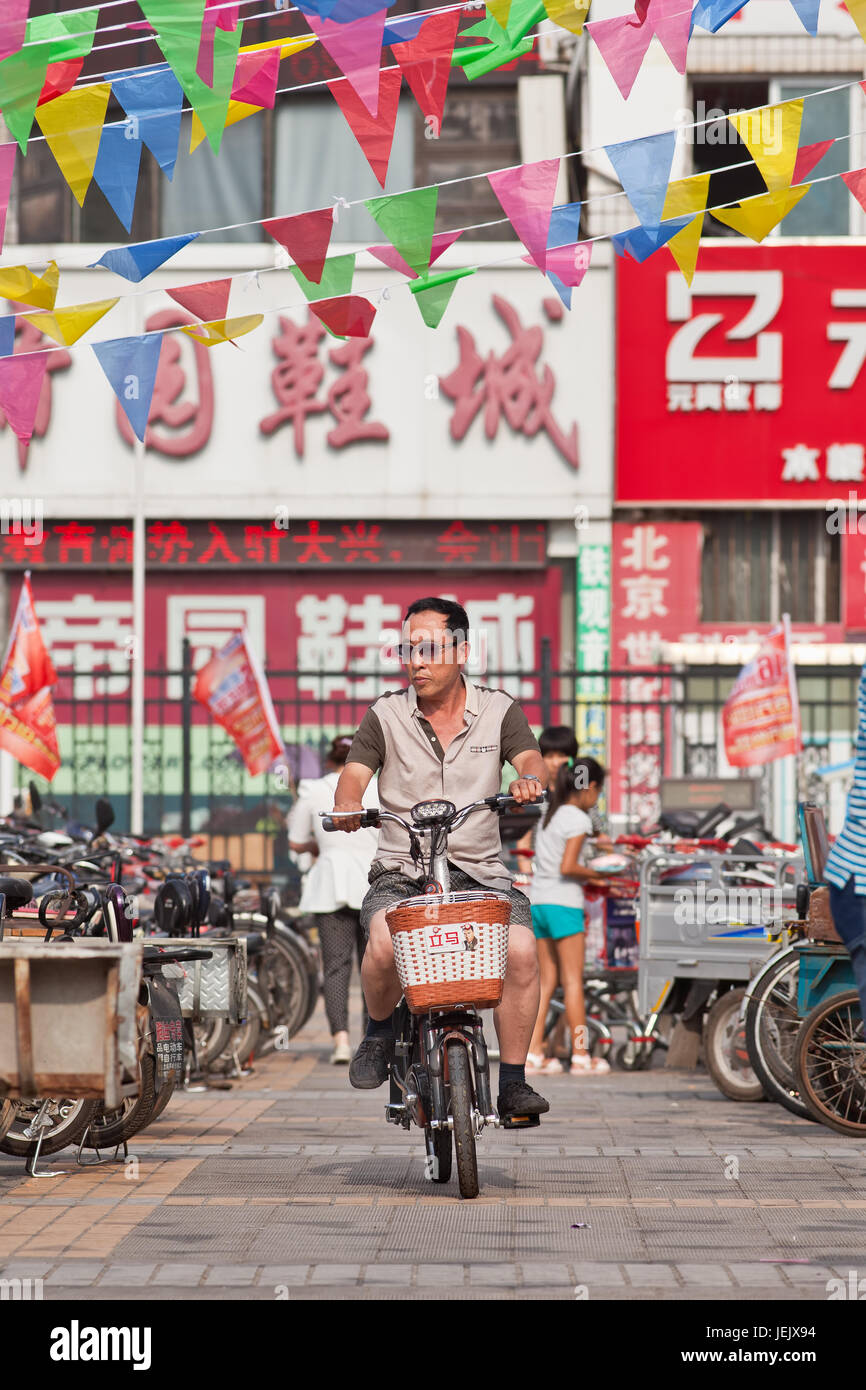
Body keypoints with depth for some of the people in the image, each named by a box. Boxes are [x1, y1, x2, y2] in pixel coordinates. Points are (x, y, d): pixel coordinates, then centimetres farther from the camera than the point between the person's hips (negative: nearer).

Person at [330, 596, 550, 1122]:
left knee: (521, 950, -26)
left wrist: (529, 779, -31)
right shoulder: (385, 715, 6)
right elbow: (354, 773, -3)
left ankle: (513, 1081, -9)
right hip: (402, 871, 0)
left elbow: (531, 758, -7)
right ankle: (380, 1031, 0)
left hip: (481, 871, 1)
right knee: (385, 943, -32)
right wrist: (348, 804, -27)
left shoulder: (498, 710, 7)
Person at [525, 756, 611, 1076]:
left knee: (547, 979, 11)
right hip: (563, 904, -7)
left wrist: (588, 877, 12)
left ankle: (533, 1053, 6)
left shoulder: (549, 815, 16)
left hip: (537, 901, 7)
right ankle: (580, 1056, 3)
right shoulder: (578, 819, -9)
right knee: (573, 980, 0)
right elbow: (567, 867, -19)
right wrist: (596, 875, -4)